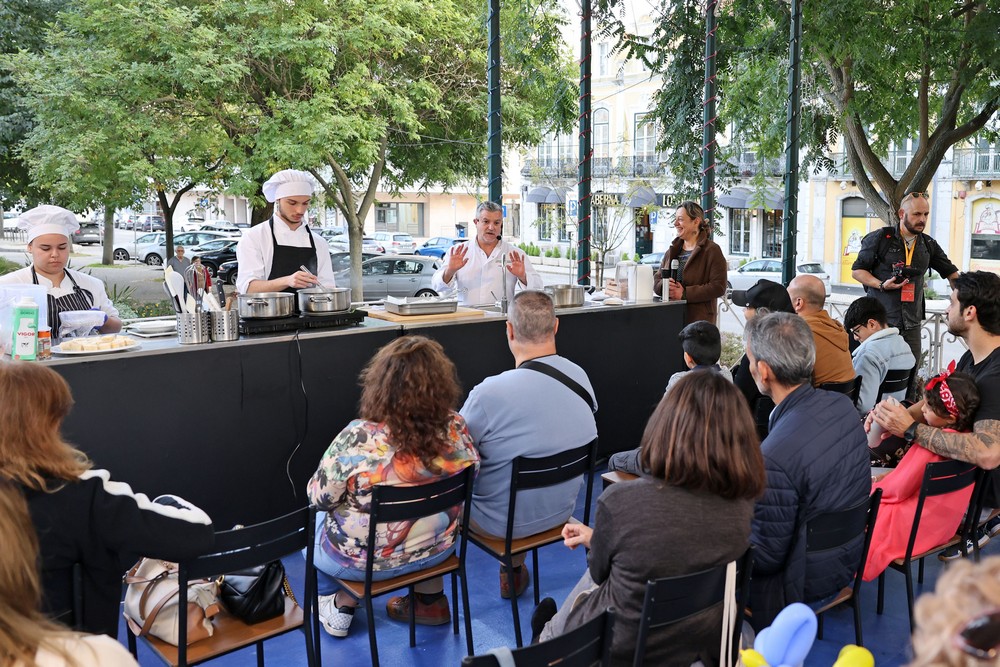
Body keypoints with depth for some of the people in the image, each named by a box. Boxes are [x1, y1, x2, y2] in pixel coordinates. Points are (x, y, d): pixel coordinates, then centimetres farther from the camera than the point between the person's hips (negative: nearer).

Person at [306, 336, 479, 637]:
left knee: (312, 525, 28)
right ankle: (431, 600, 40)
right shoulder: (456, 428, -18)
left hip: (365, 559, -3)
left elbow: (319, 497, -15)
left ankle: (342, 605, 38)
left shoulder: (358, 439, -29)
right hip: (437, 549, 3)